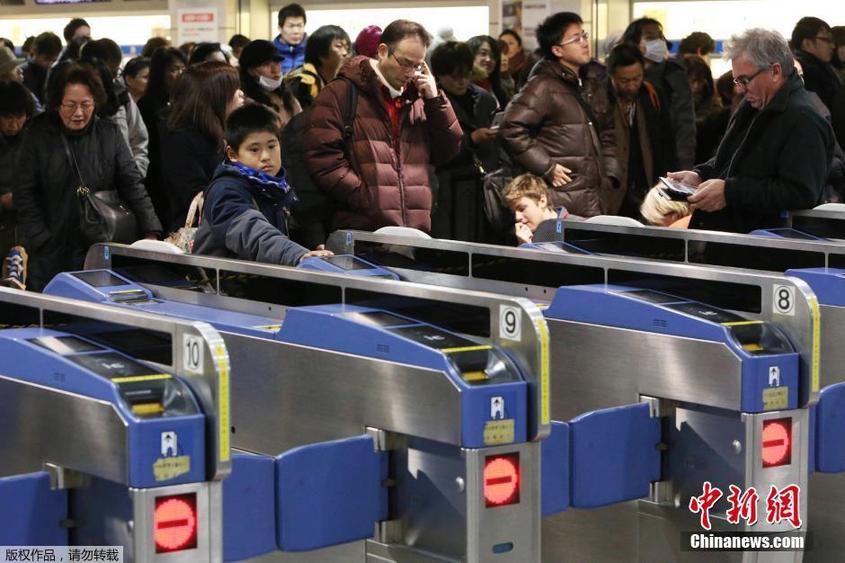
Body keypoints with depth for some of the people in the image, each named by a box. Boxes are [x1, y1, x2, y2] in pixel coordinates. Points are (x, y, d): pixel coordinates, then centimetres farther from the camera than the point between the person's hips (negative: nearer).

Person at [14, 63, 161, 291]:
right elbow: (25, 195, 0)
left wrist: (150, 234, -10)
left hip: (101, 251, 1)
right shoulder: (39, 137, 0)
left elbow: (132, 185, 1)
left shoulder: (109, 135, 4)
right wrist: (41, 241, -10)